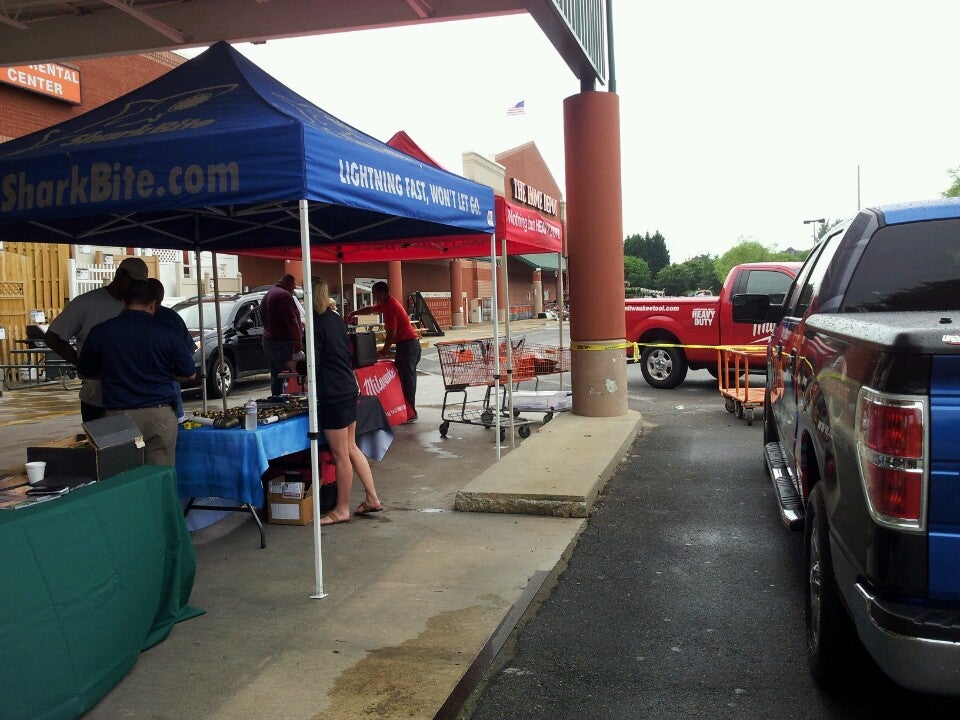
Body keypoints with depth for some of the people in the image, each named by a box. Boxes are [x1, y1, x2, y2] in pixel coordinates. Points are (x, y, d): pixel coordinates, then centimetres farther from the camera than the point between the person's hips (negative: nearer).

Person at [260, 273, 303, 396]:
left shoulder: (267, 295, 20)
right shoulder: (283, 295, -12)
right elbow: (291, 320, -20)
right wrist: (299, 341, -20)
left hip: (268, 341, 10)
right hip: (283, 343, -10)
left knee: (276, 377, 12)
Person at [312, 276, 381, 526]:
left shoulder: (316, 324, -14)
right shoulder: (336, 319, 11)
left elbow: (313, 364, -15)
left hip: (332, 395, -9)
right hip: (349, 389, 9)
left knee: (341, 455, 1)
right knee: (351, 448, 18)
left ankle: (342, 510, 13)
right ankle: (372, 498, 23)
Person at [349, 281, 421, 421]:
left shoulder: (390, 307, -16)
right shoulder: (388, 303, 14)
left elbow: (391, 333, -18)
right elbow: (371, 309, 32)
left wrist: (384, 350, -5)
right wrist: (354, 313, 38)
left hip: (406, 344, -10)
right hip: (412, 342, 10)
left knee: (406, 378, -8)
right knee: (408, 377, 12)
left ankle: (410, 413, -6)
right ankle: (410, 411, 17)